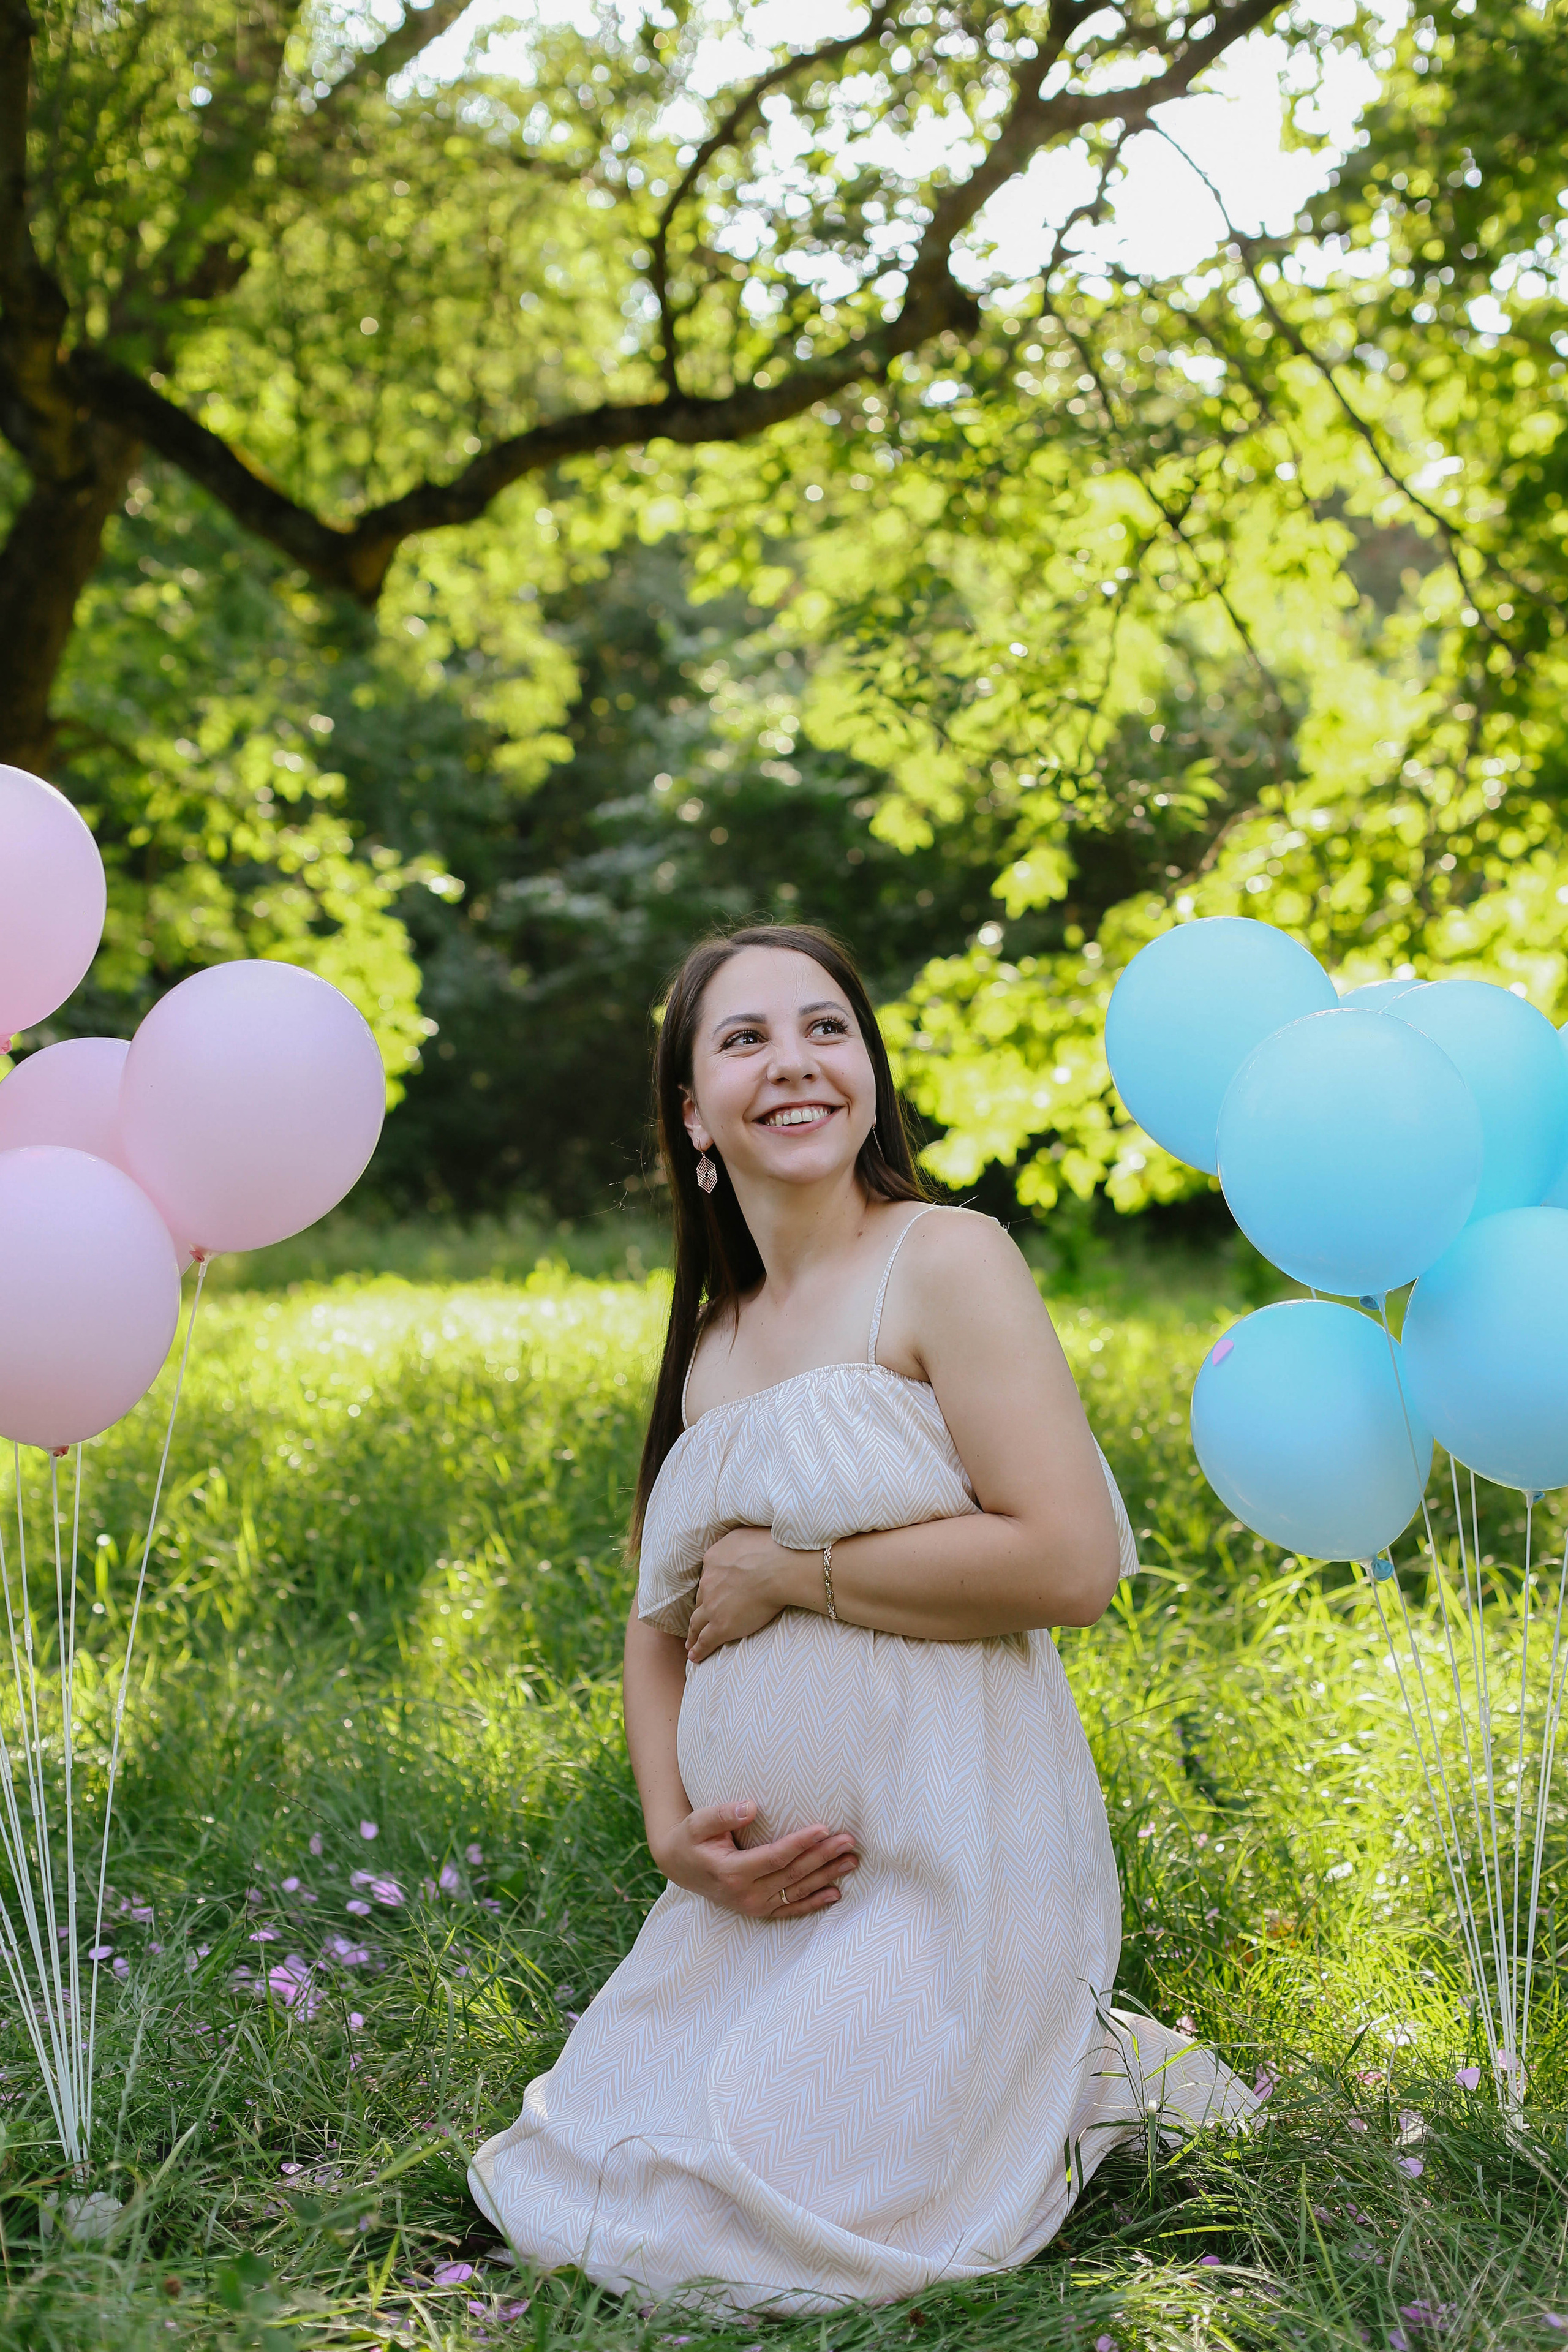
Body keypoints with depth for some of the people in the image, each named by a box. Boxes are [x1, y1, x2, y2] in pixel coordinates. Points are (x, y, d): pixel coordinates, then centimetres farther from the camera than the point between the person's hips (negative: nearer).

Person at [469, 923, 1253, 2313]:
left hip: (945, 1863, -8)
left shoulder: (946, 1263, -9)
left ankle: (1089, 2074, 12)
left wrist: (783, 1571, -12)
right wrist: (673, 1824, -1)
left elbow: (1070, 1562, -20)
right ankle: (1004, 2062, 26)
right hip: (764, 1881, 8)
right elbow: (661, 1619, 17)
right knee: (596, 2169, 11)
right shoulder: (709, 1337, 12)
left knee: (742, 2224, -12)